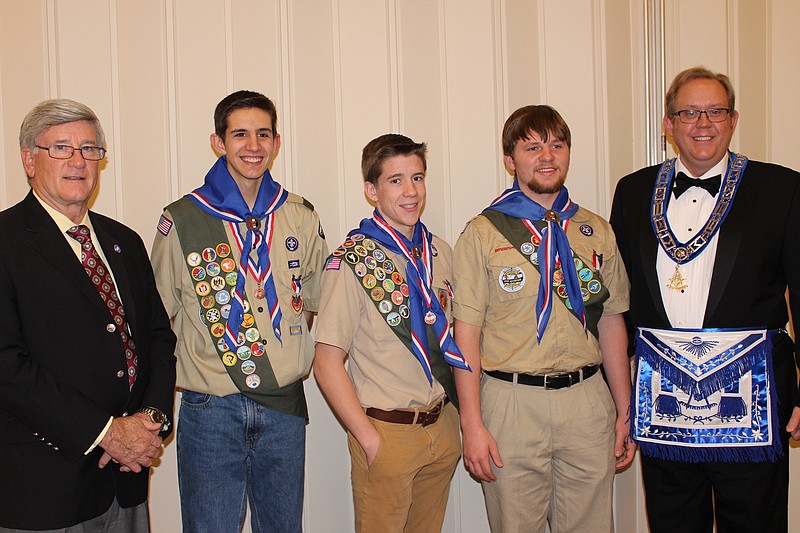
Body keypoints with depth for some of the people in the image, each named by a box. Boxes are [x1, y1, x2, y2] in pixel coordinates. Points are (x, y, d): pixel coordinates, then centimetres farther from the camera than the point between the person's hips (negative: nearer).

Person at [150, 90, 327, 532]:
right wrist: (207, 352, -4)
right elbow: (162, 312, 4)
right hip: (211, 410, -3)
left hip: (285, 406, 3)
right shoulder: (182, 219, -4)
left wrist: (287, 353, 6)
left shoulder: (301, 217, 5)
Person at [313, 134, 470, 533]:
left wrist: (461, 418, 7)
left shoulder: (440, 253, 6)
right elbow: (327, 364, -13)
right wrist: (371, 441, -15)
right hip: (387, 432, -5)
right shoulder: (353, 262, -12)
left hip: (442, 427, 5)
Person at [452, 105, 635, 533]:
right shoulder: (483, 233, -2)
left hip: (587, 401, 3)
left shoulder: (596, 231, 10)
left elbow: (611, 324, 12)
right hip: (512, 402, -3)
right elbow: (467, 332, -5)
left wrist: (625, 411, 10)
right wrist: (472, 424, -9)